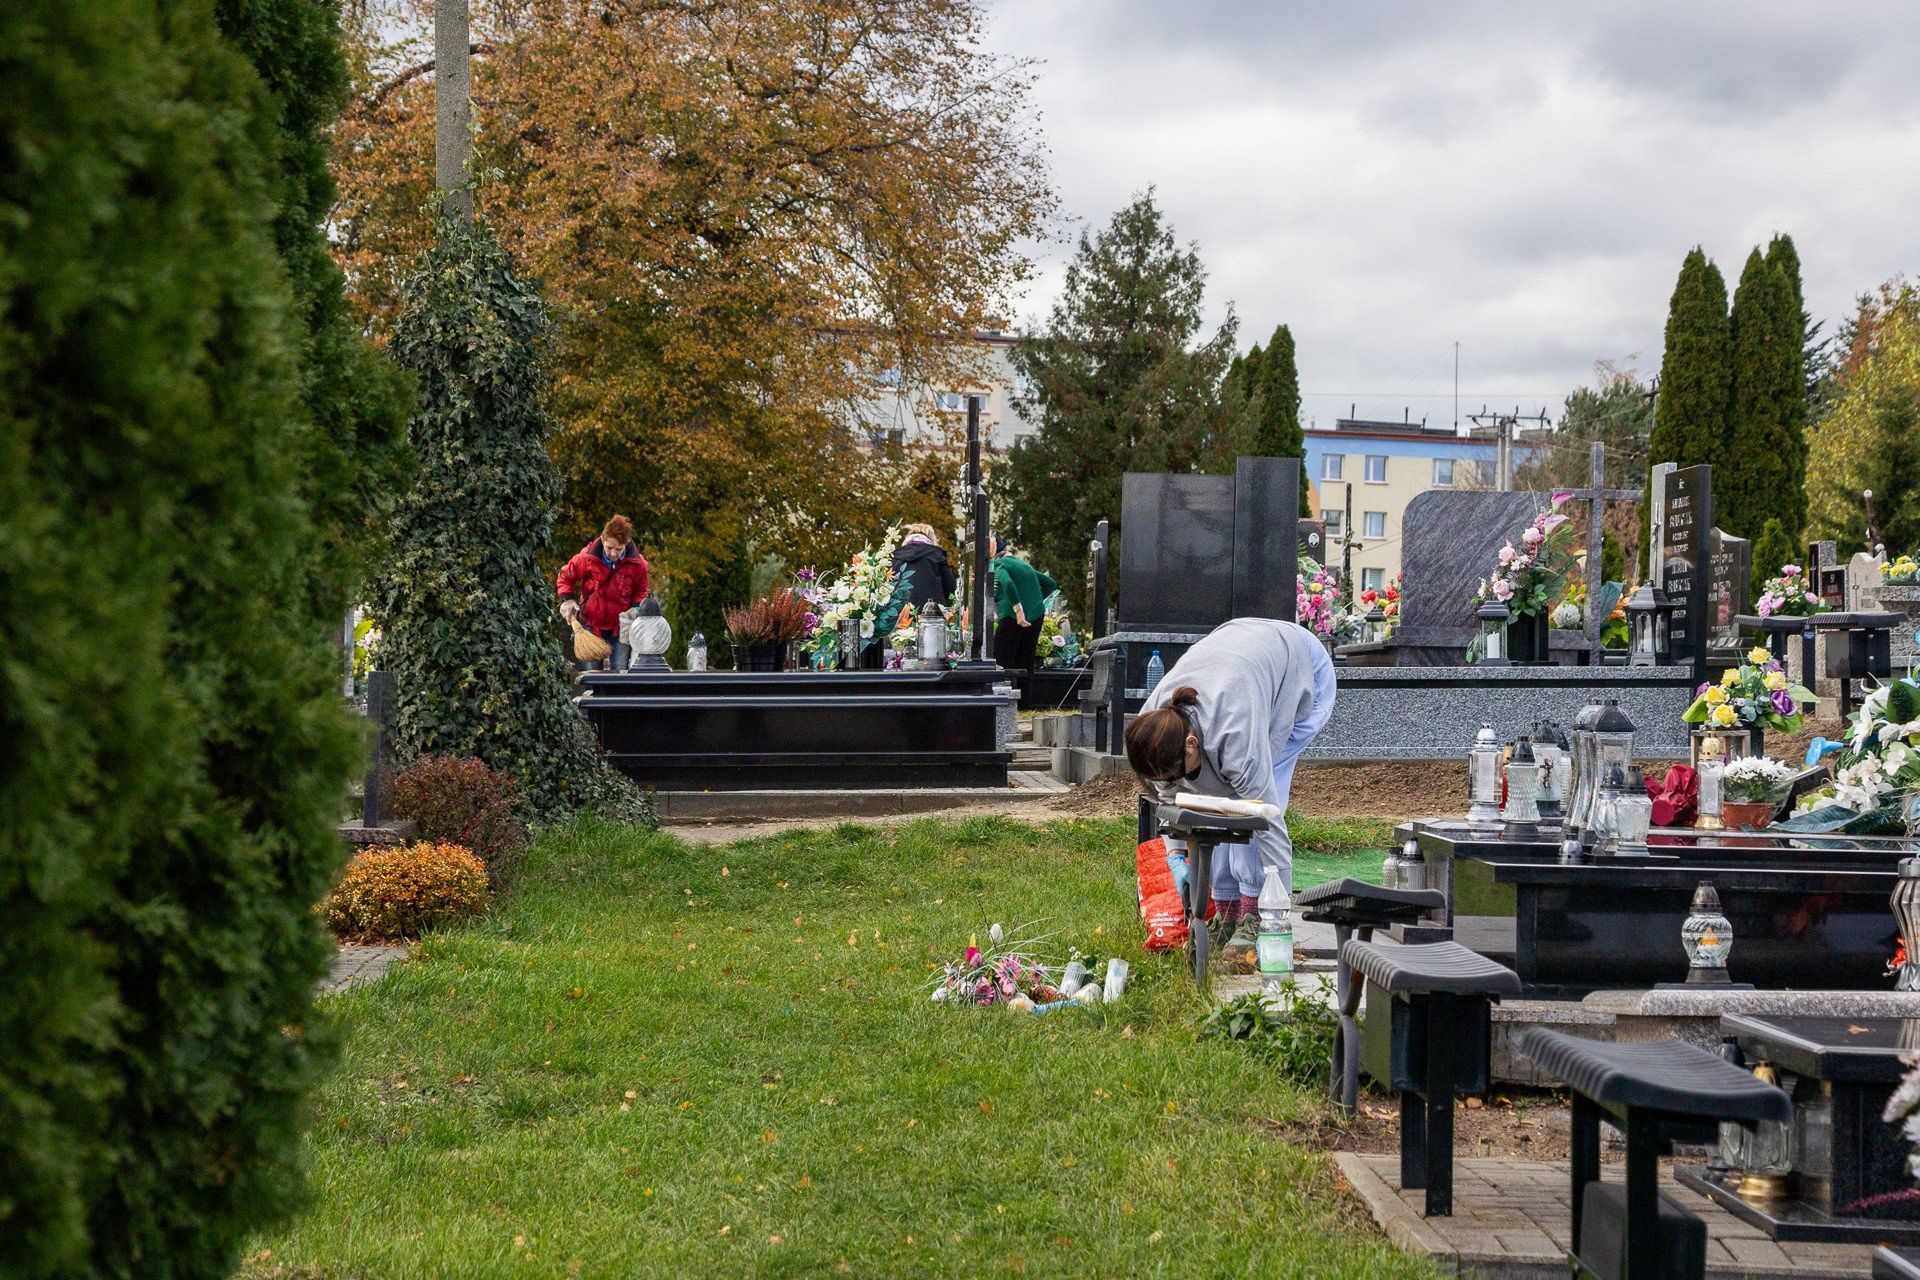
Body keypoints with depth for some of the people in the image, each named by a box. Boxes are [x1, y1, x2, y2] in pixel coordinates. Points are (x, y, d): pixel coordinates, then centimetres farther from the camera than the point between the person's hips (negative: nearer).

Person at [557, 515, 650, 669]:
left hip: (620, 627, 0)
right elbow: (566, 575, 5)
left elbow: (641, 590, 7)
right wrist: (566, 600, -9)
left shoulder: (637, 563, -11)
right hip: (591, 624, 0)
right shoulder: (587, 558, -13)